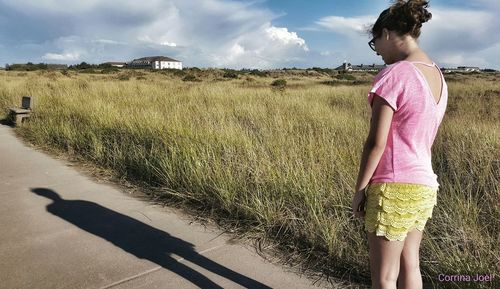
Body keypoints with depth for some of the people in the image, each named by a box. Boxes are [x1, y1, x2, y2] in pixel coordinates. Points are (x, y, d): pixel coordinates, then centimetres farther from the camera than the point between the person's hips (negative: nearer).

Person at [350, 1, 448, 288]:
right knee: (409, 266, 20)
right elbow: (423, 139, 12)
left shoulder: (394, 74, -15)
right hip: (425, 187, 8)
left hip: (395, 187, -8)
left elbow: (376, 143, -16)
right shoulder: (439, 77, 10)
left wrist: (359, 189, -6)